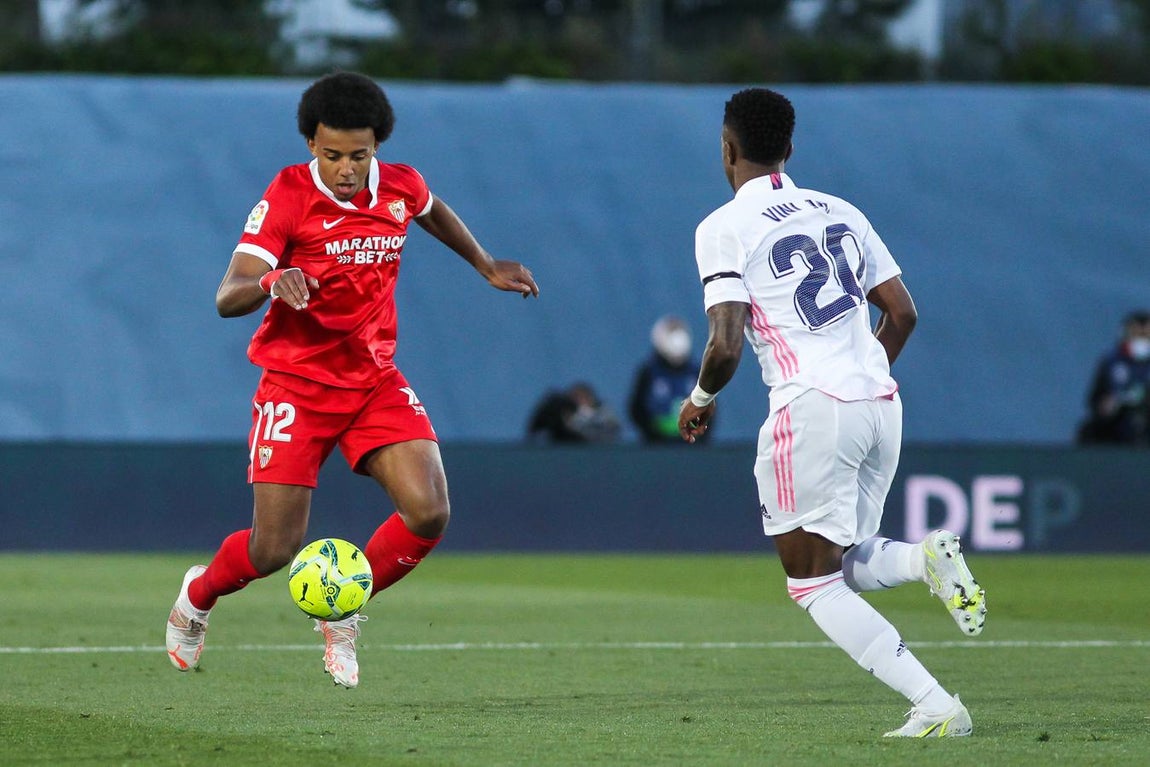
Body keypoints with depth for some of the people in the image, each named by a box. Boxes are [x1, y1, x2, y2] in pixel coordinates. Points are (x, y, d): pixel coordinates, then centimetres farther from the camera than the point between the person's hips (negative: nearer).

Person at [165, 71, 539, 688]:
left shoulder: (401, 187, -2)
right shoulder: (288, 196, -16)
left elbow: (433, 213, 26)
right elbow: (227, 298, -24)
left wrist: (486, 266, 27)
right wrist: (271, 282, -44)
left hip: (375, 379, 4)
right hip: (297, 380, -4)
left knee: (429, 513, -16)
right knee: (274, 550, -7)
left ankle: (342, 613, 10)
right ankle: (197, 597, 28)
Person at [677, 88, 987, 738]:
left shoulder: (724, 228, -3)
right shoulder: (840, 212, 16)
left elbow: (726, 348, -11)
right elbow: (903, 313, 16)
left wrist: (700, 400, 9)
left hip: (812, 409, -7)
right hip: (880, 404, 7)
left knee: (813, 584, 3)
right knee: (843, 566, 22)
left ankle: (936, 707, -11)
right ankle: (928, 559, -11)